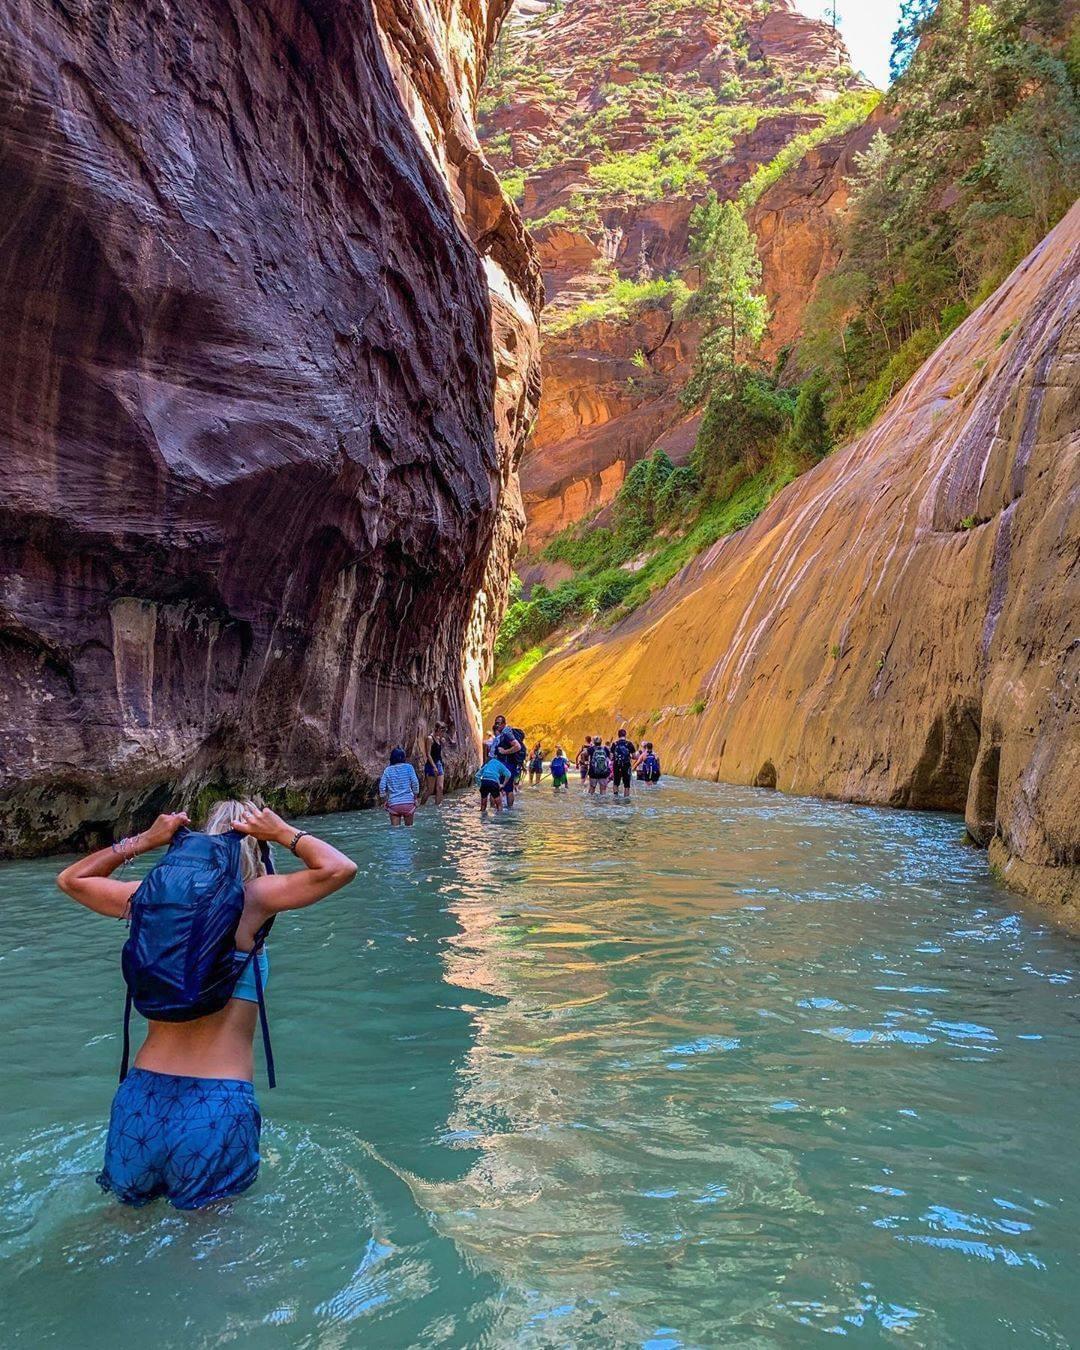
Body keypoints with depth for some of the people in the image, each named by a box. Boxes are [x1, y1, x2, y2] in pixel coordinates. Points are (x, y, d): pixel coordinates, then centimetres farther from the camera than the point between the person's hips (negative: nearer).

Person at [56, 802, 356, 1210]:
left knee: (129, 1212, 27)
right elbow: (340, 869, -7)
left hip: (140, 1097, 4)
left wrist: (144, 840, 17)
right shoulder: (252, 897, -7)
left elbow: (71, 879, 22)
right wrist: (283, 833, 2)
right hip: (219, 1106, -4)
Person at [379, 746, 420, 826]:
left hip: (393, 804, 1)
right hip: (408, 802, -1)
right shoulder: (408, 767, 2)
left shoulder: (387, 770, 5)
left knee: (395, 829, 5)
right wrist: (415, 798, 6)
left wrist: (385, 801, 10)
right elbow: (415, 783, -4)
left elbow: (382, 787, 0)